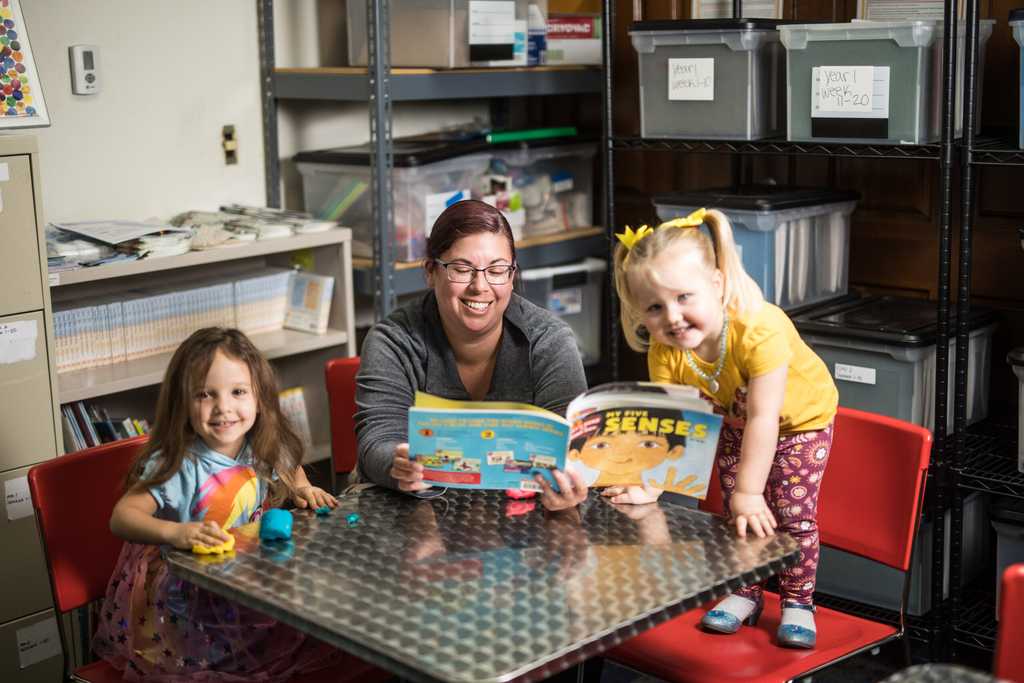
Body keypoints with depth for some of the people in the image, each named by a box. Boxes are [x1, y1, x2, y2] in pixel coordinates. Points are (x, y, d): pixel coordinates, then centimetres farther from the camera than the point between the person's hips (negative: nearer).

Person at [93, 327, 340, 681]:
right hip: (181, 596, -5)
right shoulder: (177, 465, -20)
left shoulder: (266, 450, -4)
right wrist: (175, 532, -42)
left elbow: (288, 468, 20)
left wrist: (302, 488, -1)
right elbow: (122, 516, -25)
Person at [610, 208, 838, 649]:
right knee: (736, 510, 4)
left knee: (793, 511, -7)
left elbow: (763, 417, -39)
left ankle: (797, 602, 14)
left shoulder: (760, 330, -44)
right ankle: (744, 593, 26)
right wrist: (649, 485, -33)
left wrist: (749, 491, -35)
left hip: (801, 417, -4)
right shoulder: (664, 354, -27)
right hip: (734, 422, 4)